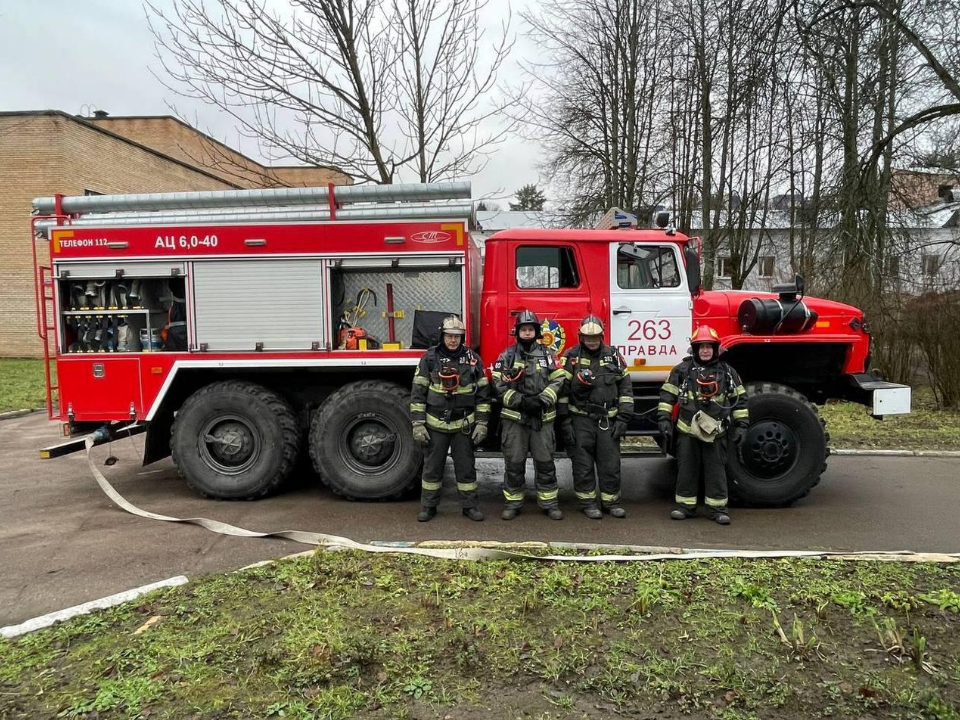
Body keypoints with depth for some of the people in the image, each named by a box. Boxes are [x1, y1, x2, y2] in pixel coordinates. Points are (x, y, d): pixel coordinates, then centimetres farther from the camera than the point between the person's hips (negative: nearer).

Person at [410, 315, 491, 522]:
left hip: (463, 425, 1)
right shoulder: (429, 358, -3)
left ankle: (469, 505, 23)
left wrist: (481, 423, -3)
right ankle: (428, 506, 23)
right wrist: (418, 423, -8)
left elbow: (482, 393, 2)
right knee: (432, 467, 10)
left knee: (466, 466, 10)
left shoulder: (473, 359, -1)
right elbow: (418, 392, -3)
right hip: (435, 425, 0)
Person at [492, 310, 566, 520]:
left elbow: (558, 380, 1)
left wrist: (542, 400, -14)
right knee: (514, 462, 6)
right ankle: (513, 503, 17)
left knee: (545, 461, 6)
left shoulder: (547, 355, 7)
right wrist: (520, 401, -15)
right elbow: (498, 384, -4)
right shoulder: (507, 356, 3)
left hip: (543, 418, 1)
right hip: (514, 418, -1)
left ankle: (549, 502, 17)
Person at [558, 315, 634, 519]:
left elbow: (626, 388, 6)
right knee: (583, 464, 5)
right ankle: (588, 502, 17)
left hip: (607, 421, 2)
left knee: (610, 463, 6)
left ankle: (610, 501, 20)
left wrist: (623, 418, 0)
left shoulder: (614, 356, 5)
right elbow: (562, 390, -3)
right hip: (581, 420, -2)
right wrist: (564, 421, -7)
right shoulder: (571, 357, -3)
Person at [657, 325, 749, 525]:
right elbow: (667, 395, 0)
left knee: (715, 470, 5)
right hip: (687, 430, 0)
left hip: (713, 431, 1)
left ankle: (717, 507, 14)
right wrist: (664, 420, -7)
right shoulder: (682, 370, 0)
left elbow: (739, 399, 9)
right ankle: (685, 505, 17)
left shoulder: (727, 372, 5)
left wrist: (741, 425, 4)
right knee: (687, 469, 7)